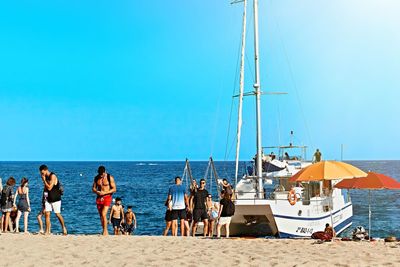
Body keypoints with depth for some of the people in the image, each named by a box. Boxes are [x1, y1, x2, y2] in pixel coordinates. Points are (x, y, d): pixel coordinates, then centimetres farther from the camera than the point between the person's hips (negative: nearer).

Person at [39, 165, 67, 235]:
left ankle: (64, 228, 17)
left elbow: (49, 187, -23)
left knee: (58, 214, -1)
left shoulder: (53, 176, -16)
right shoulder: (46, 177, 8)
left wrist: (44, 180, -18)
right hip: (48, 199, 7)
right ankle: (47, 231, -2)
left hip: (56, 199, -7)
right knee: (47, 214, -3)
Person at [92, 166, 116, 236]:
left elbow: (114, 189, -7)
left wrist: (105, 192, -17)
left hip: (107, 197, -5)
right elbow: (93, 188, 12)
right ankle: (105, 232, 14)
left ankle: (105, 231, -8)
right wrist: (97, 191, -12)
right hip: (99, 198, 5)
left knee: (103, 214, -18)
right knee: (101, 216, 6)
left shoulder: (110, 177, -7)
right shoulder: (96, 178, 6)